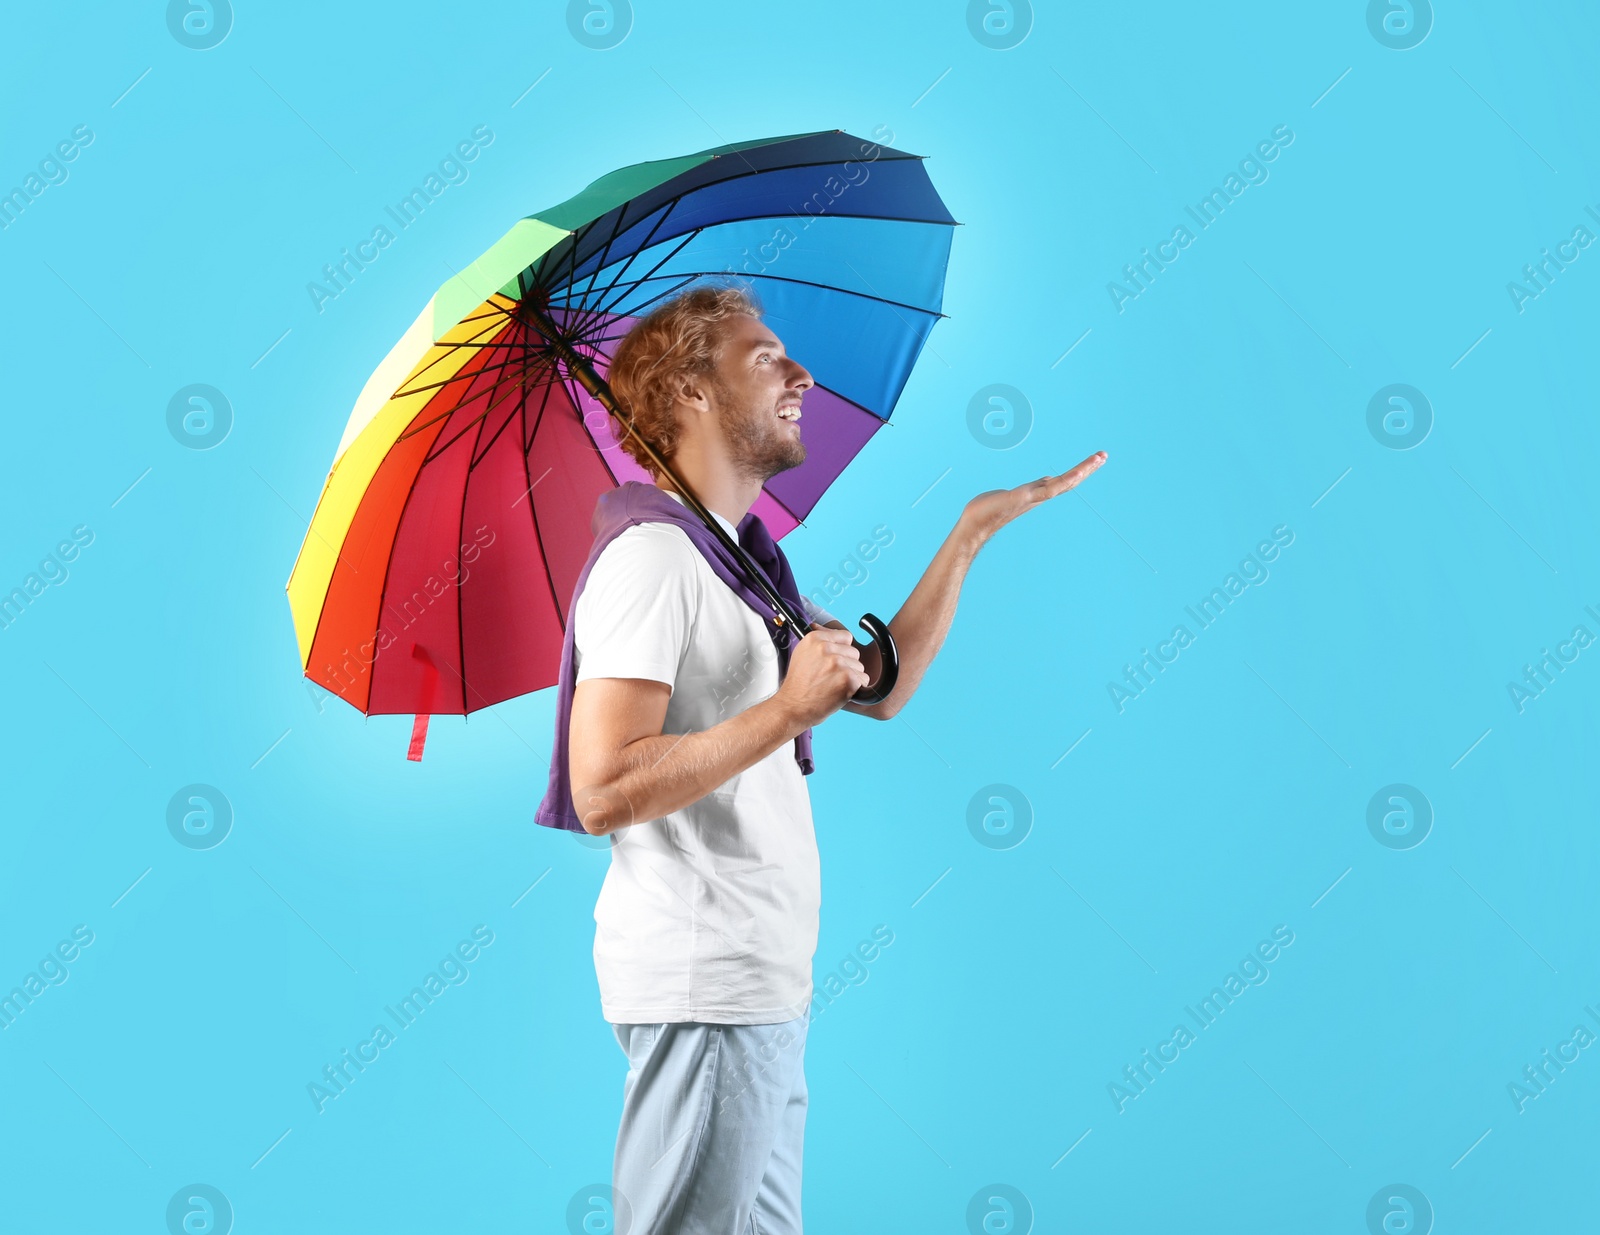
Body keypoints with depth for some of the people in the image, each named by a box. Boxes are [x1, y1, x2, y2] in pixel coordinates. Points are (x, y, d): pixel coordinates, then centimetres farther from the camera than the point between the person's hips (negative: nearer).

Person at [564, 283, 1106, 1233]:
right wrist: (788, 710, -21)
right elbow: (606, 790, -22)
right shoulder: (651, 558, -14)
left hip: (767, 988, 10)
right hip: (703, 992, -10)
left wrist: (971, 536, 18)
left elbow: (883, 687, 22)